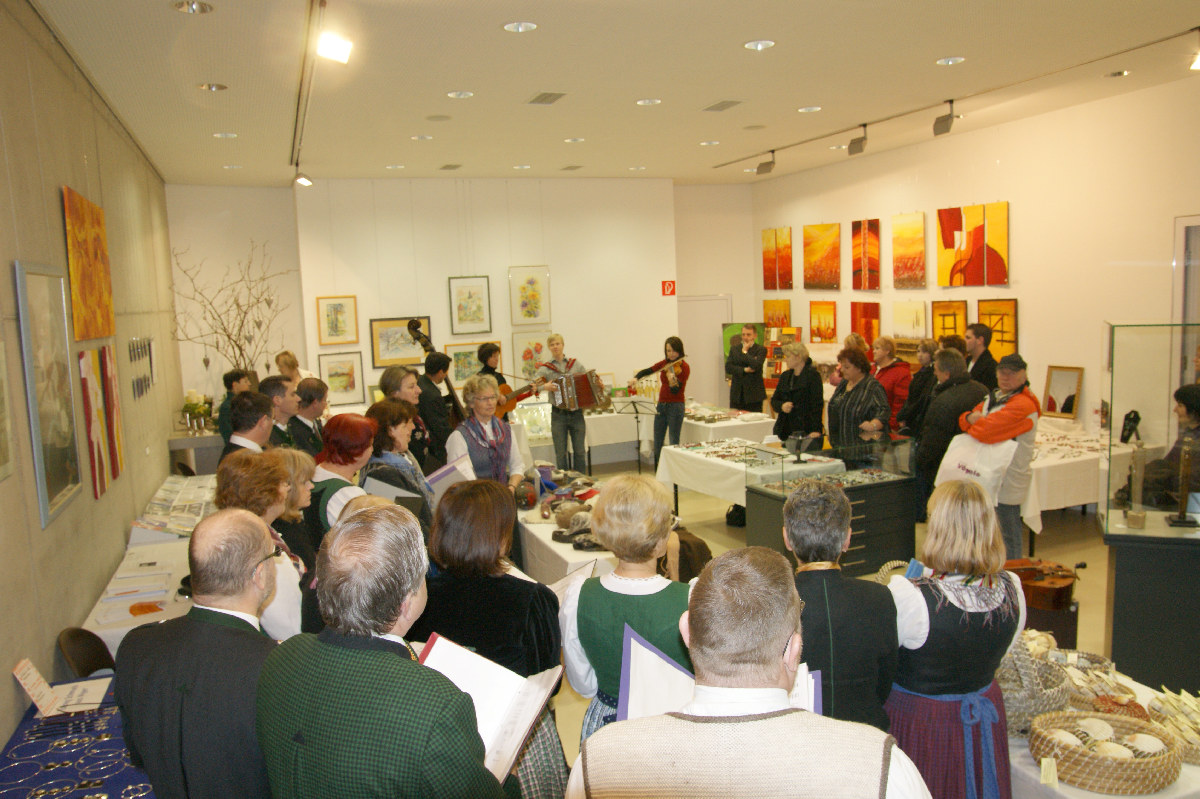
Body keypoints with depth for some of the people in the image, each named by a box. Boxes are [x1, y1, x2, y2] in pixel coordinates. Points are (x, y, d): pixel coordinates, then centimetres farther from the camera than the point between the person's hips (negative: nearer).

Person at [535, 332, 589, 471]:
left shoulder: (575, 364, 8)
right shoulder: (545, 368, 2)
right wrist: (545, 386, -26)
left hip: (577, 413, 1)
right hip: (558, 415, -1)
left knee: (580, 451, 3)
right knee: (560, 453, 2)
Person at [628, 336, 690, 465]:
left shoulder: (684, 367, -10)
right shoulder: (665, 363, 8)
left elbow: (676, 391, -18)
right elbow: (648, 371, 11)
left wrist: (672, 382, -39)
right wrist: (636, 378, -9)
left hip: (675, 406, -6)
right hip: (661, 406, 6)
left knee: (674, 443, -3)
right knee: (657, 443, 9)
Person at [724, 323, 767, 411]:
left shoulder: (761, 349, -1)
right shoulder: (734, 349, 11)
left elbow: (756, 366, -19)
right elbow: (728, 368, -1)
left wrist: (745, 351, -6)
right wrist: (744, 370, -13)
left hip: (753, 395, -3)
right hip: (736, 394, 3)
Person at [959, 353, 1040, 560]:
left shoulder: (1023, 405, -17)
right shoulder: (994, 397, 13)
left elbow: (985, 431, -26)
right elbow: (964, 419, 15)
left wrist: (973, 423, -3)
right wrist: (971, 417, -9)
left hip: (1007, 486, -9)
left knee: (1007, 539, 0)